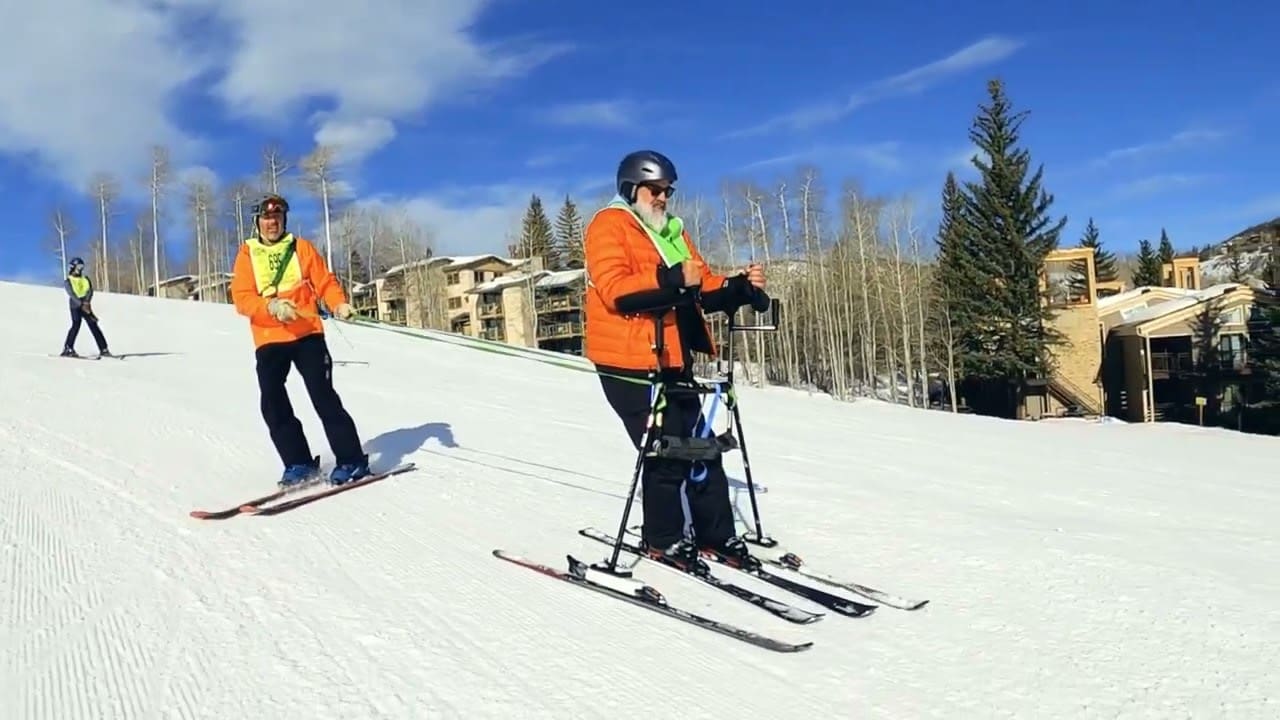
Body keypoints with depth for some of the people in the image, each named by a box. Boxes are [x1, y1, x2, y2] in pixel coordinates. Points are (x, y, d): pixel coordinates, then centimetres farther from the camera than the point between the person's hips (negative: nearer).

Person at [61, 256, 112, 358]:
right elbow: (72, 294, -8)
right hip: (75, 305, -3)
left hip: (86, 306, 3)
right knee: (76, 325, -20)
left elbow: (90, 291, 2)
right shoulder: (67, 282, 8)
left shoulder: (86, 280, 19)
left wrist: (86, 302, -18)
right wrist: (82, 305, -23)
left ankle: (103, 349, -8)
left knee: (93, 325, -4)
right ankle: (68, 349, -17)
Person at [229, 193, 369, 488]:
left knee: (323, 396, -8)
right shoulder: (247, 253, 7)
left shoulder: (301, 247, 8)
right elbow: (241, 298, -3)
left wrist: (339, 303, -17)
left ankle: (351, 460, -2)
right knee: (273, 404, -4)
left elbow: (325, 282, 4)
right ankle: (299, 464, 6)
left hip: (307, 334, -2)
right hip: (268, 341, 2)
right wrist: (271, 306, -23)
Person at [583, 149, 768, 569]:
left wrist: (741, 287, -3)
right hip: (630, 364, -8)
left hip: (674, 364, 8)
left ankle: (717, 535, 20)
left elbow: (703, 288, 16)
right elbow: (616, 291, -21)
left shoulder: (672, 231, 21)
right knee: (667, 453, -6)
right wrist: (672, 280, -31)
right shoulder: (609, 226, -5)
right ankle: (663, 540, 10)